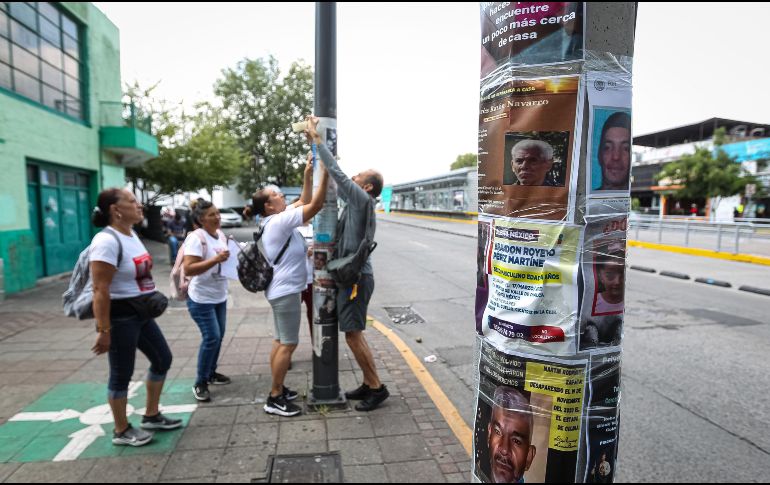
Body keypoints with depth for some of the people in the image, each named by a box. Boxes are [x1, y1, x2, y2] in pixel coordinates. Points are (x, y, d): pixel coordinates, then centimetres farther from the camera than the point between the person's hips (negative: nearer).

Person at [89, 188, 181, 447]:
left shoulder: (131, 235, 8)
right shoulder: (107, 241, -21)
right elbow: (100, 290, -24)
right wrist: (103, 330, -24)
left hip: (141, 313, 10)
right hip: (120, 317, -10)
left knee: (163, 359, 17)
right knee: (122, 374, 6)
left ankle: (151, 416, 33)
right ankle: (121, 431, 26)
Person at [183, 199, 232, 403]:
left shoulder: (221, 235, 5)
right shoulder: (196, 238, -20)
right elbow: (188, 269, -27)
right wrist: (215, 259, -34)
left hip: (220, 296, 8)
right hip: (201, 298, -8)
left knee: (219, 336, 13)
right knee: (211, 337, -9)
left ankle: (211, 373, 31)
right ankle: (200, 384, 6)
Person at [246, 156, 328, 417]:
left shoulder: (277, 219, 10)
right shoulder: (279, 221, -19)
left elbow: (304, 203, 16)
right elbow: (315, 206, -22)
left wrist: (308, 175, 7)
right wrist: (325, 174, -20)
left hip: (283, 289, 10)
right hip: (286, 290, -10)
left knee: (281, 341, 15)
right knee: (288, 344, -5)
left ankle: (278, 389, 25)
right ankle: (275, 398, 3)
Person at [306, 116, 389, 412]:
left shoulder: (363, 199, -12)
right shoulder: (354, 201, 13)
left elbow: (336, 172, -17)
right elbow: (334, 178, 18)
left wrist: (317, 138, -9)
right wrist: (314, 142, 17)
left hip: (356, 278, -10)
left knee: (353, 336, -5)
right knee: (353, 334, 14)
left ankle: (377, 387, 7)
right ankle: (368, 383, 24)